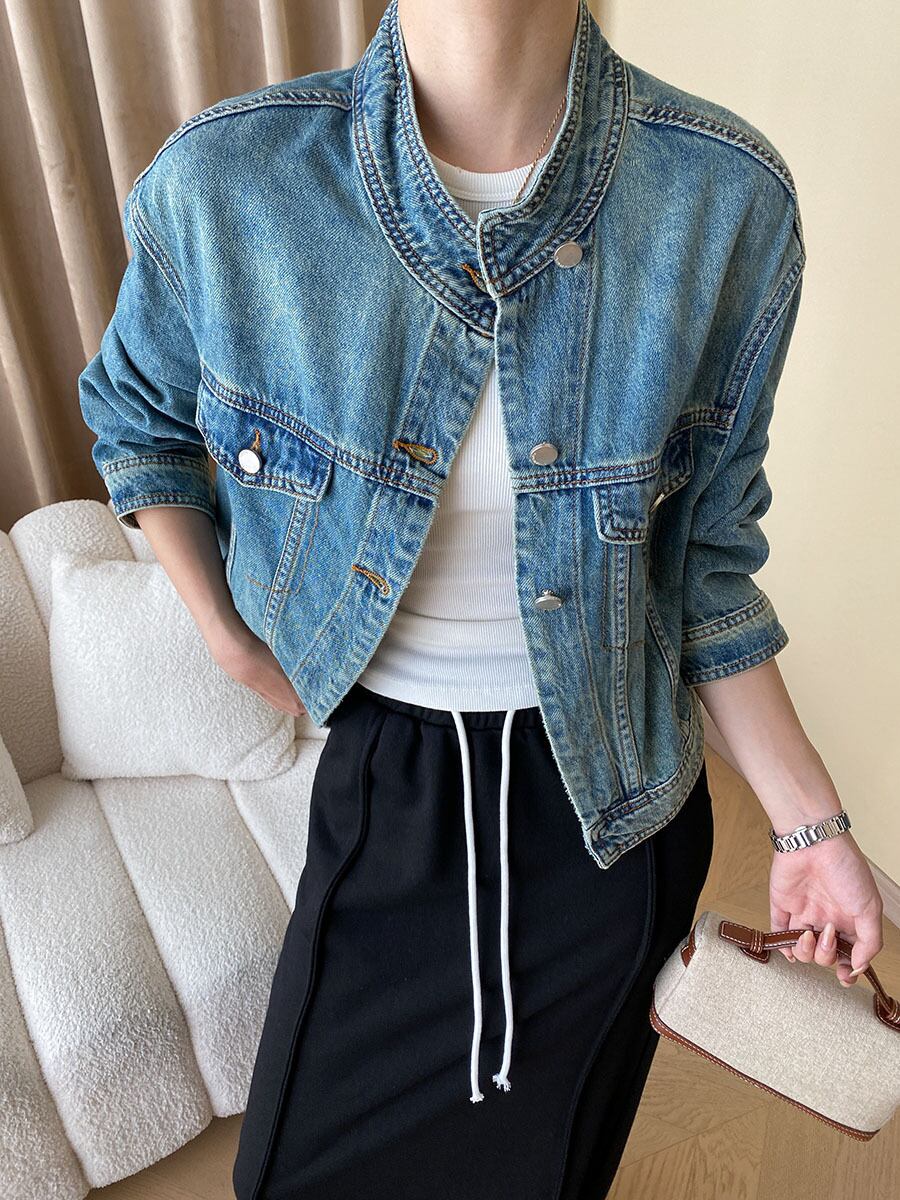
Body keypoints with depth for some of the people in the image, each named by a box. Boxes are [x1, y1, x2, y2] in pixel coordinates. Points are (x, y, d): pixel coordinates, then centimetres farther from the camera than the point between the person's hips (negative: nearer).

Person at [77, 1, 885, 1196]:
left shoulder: (731, 198, -16)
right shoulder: (223, 181, -17)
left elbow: (705, 560, -5)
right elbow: (133, 412, 5)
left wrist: (810, 824, -1)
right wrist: (228, 636, -1)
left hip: (611, 793, 1)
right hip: (387, 780, 1)